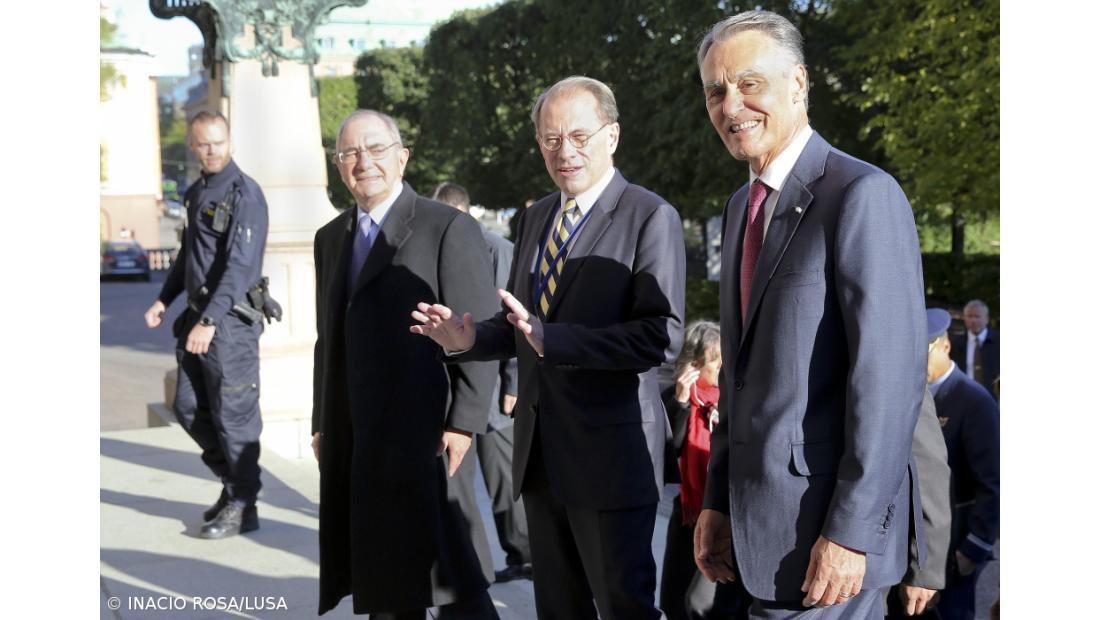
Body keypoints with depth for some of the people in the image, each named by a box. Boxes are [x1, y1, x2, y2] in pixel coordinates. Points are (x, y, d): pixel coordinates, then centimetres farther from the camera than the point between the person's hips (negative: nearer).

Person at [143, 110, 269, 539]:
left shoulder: (245, 194, -13)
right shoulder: (196, 193, 14)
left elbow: (240, 264, -22)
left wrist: (210, 322, -28)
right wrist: (164, 299, 14)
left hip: (231, 319, -8)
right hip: (197, 316, 8)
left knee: (233, 413, -2)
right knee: (188, 408, 12)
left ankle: (242, 507, 9)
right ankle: (233, 480, 28)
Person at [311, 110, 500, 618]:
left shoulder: (450, 228, -5)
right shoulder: (330, 239, 16)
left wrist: (464, 423, -15)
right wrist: (321, 424, 15)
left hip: (425, 438, -6)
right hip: (355, 445, 6)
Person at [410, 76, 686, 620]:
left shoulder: (650, 218, -10)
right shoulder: (534, 218, 12)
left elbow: (663, 335, -21)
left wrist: (551, 338, -29)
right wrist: (470, 338, -4)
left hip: (609, 452, -7)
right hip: (539, 452, 7)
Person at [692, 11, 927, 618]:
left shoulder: (863, 195, -14)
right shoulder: (742, 208, 13)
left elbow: (891, 372, -19)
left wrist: (849, 532, -21)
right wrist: (718, 501, 12)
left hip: (827, 523, -8)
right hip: (759, 515, 8)